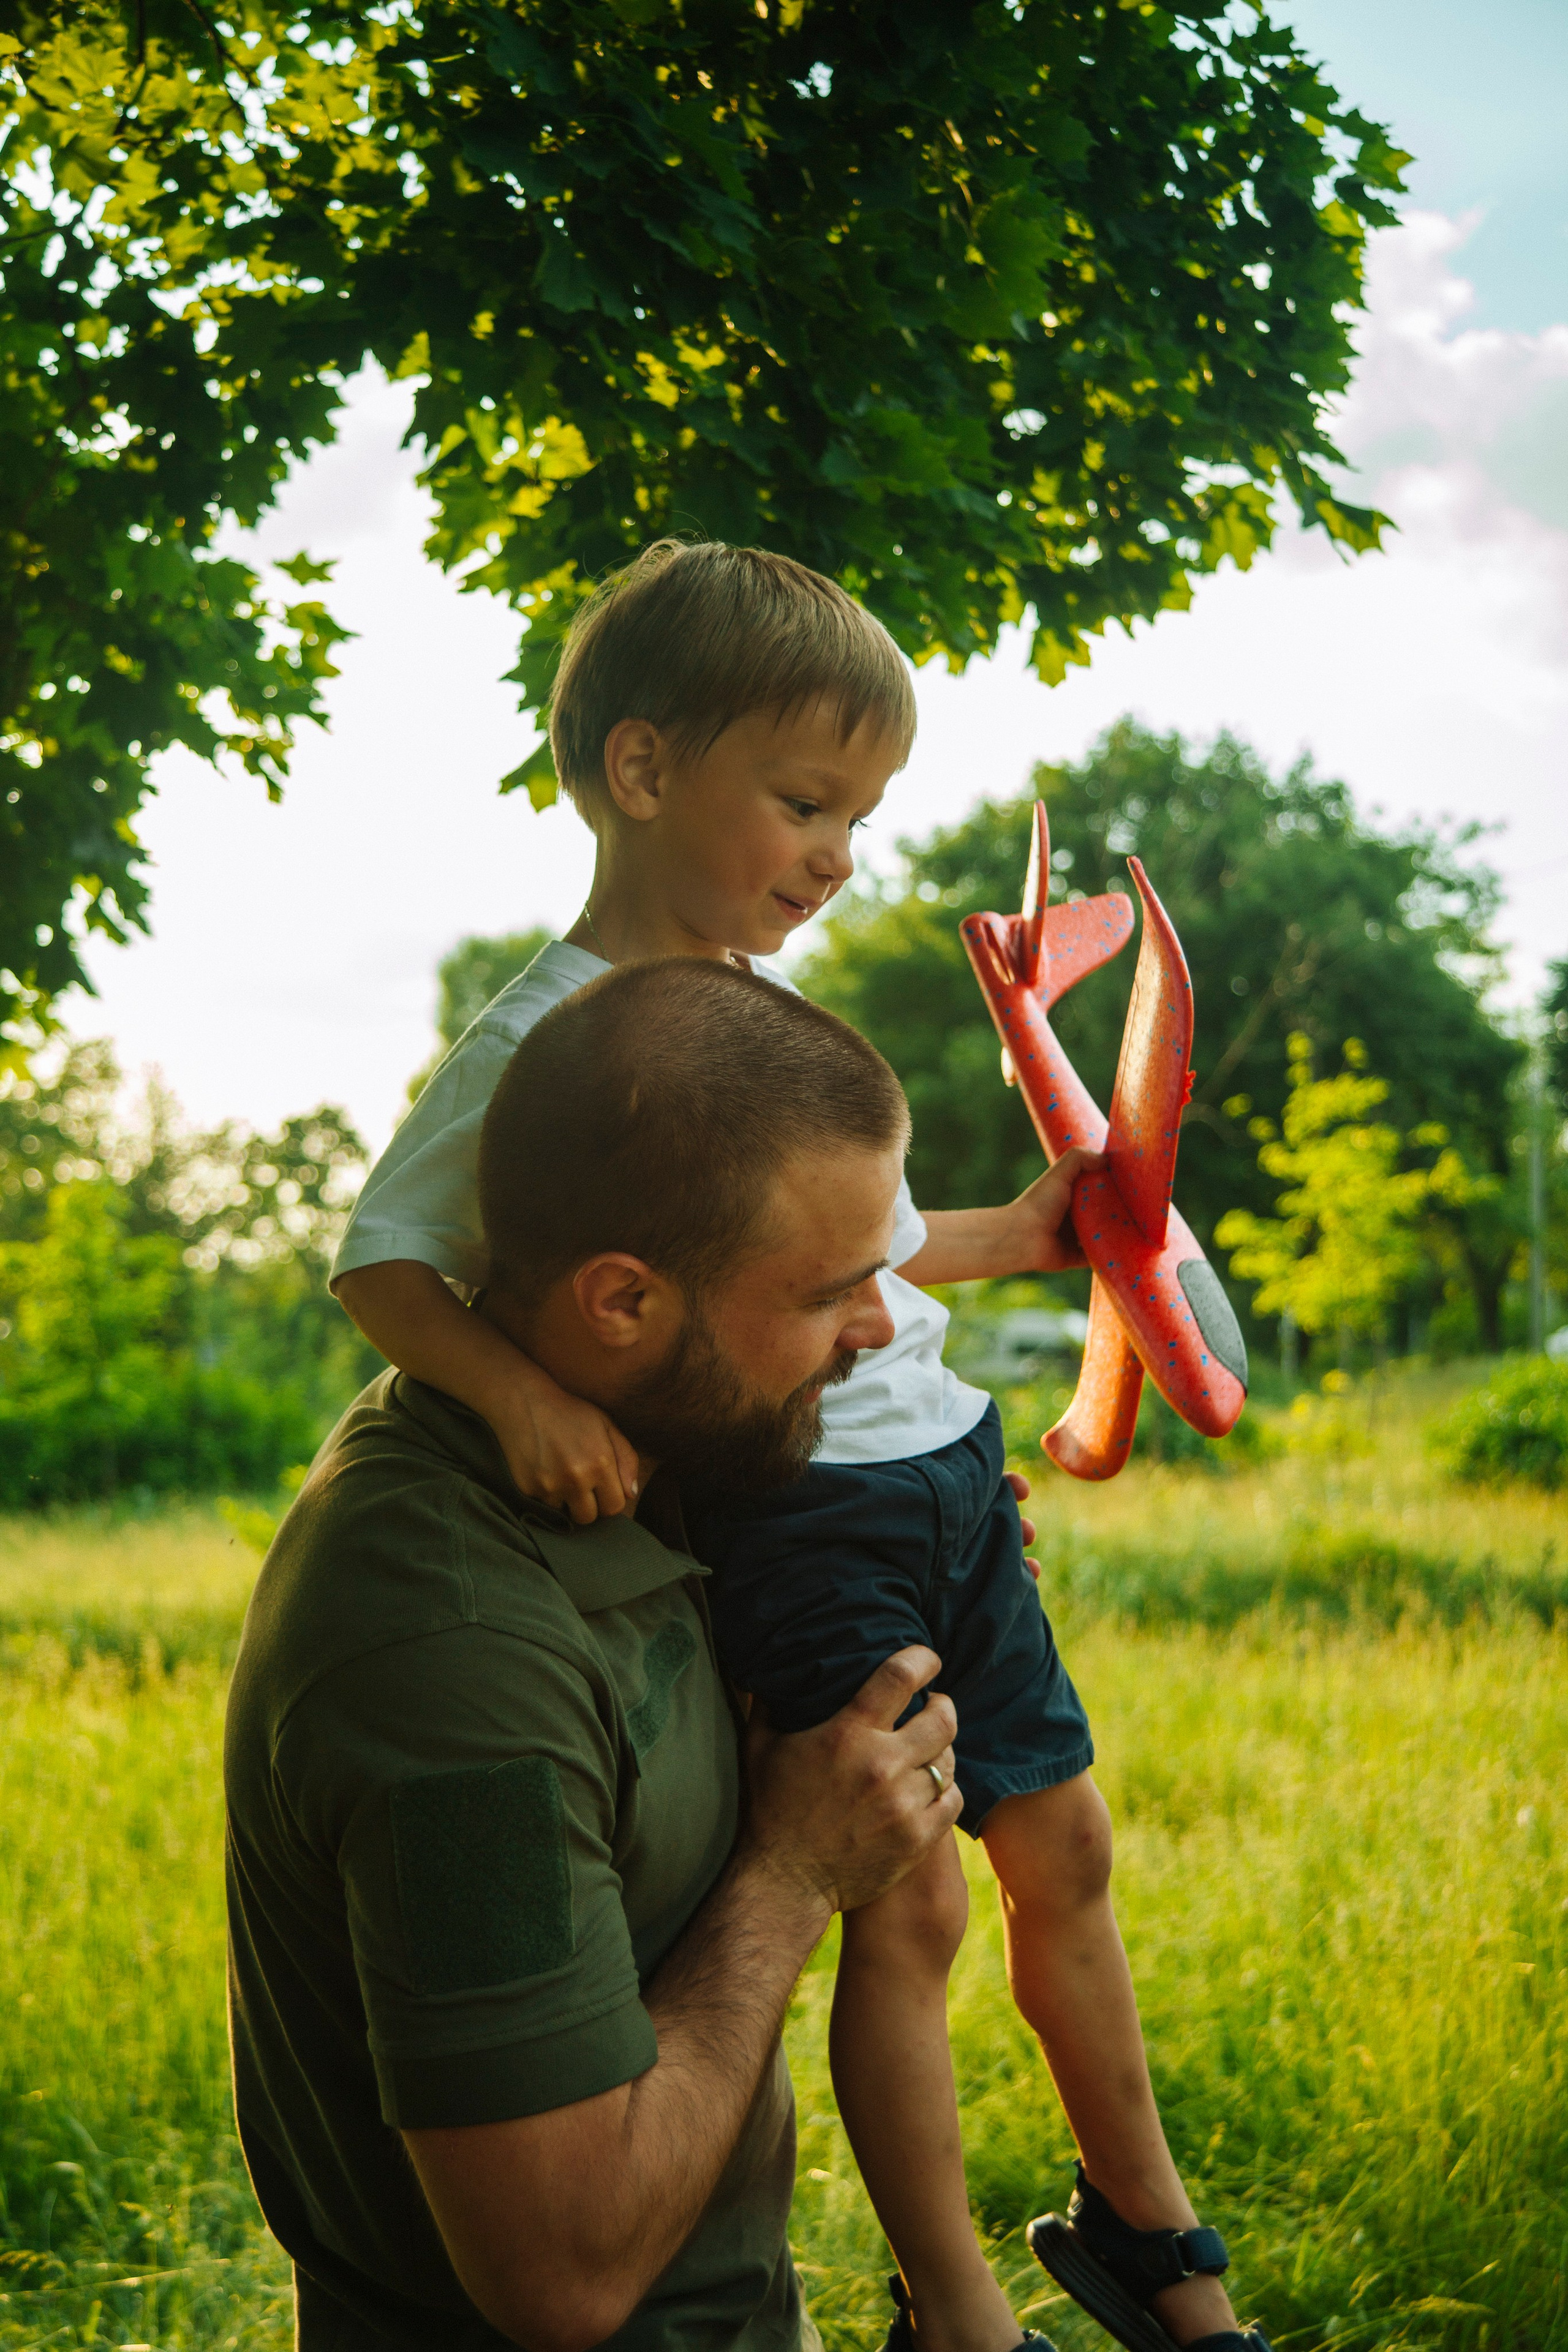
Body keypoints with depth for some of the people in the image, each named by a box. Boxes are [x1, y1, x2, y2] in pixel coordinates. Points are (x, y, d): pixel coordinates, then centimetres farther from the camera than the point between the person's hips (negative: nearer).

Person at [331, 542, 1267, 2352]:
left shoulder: (764, 1001, 12)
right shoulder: (546, 1041, -14)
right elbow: (382, 1259, -16)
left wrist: (1006, 1238, 17)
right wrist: (518, 1387, -31)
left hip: (945, 1474, 8)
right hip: (798, 1517, -8)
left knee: (1059, 1842, 16)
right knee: (909, 1900, -3)